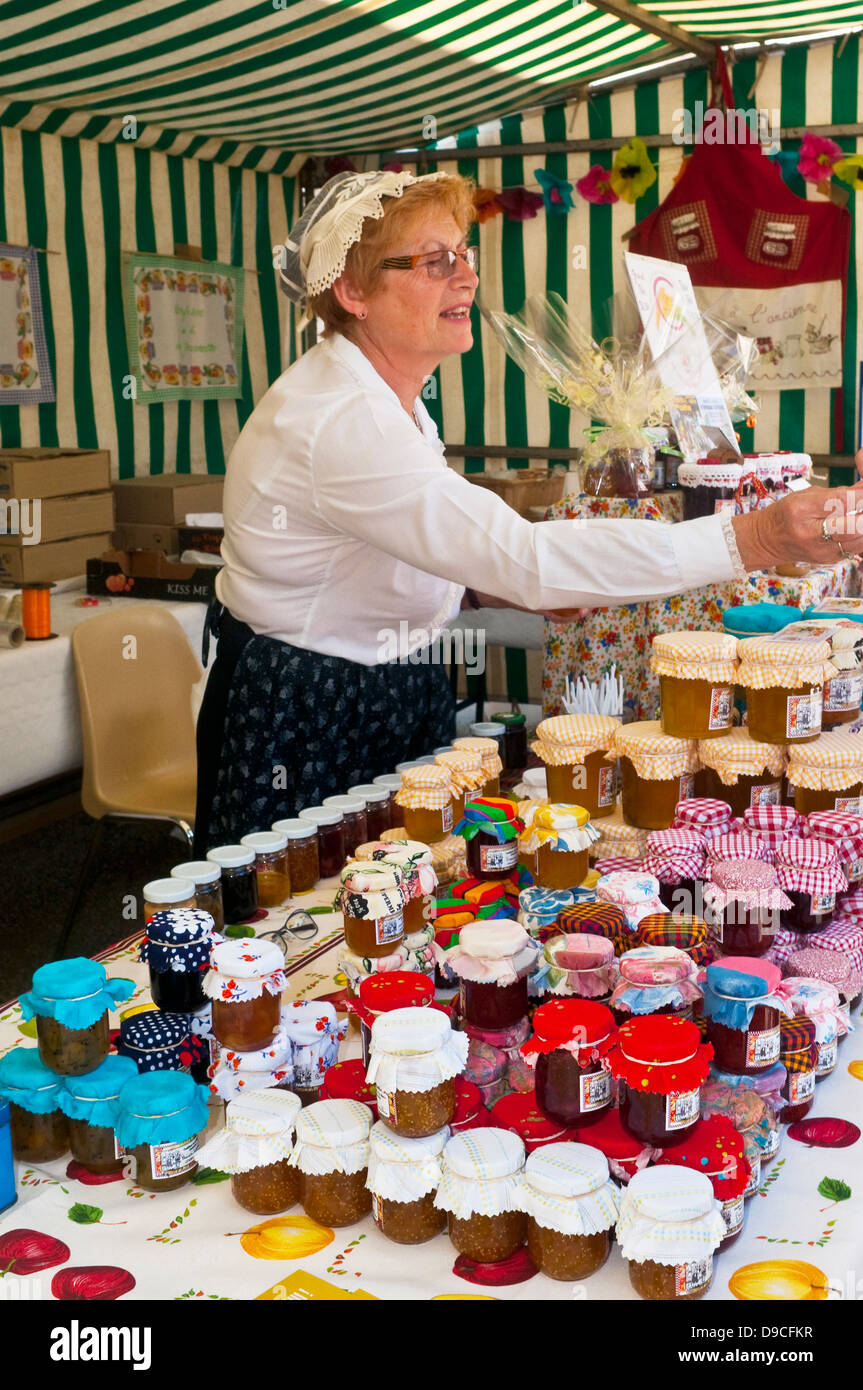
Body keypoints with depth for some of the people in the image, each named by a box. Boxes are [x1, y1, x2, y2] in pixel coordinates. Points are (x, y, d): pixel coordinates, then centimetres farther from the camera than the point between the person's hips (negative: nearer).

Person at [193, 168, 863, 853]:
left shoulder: (387, 399, 6)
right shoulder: (340, 423, -28)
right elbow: (524, 556, -37)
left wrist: (495, 586, -3)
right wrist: (754, 540, -40)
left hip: (395, 708, 10)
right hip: (306, 736, -9)